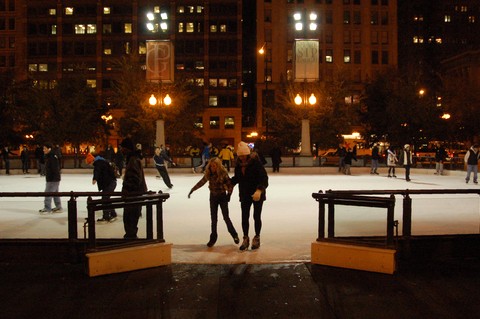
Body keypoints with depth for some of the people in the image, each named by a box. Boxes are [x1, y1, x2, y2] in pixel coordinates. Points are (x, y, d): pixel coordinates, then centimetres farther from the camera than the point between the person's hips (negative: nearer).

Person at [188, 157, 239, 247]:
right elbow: (201, 182, 6)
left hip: (222, 196, -3)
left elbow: (230, 184, -12)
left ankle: (234, 234, 21)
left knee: (226, 217, 2)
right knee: (213, 218, 6)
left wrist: (229, 194, -22)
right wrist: (192, 190, 8)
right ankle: (213, 237, 17)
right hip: (213, 197, 4)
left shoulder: (223, 173, -17)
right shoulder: (208, 174, -5)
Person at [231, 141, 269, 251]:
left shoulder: (256, 163, -17)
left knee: (256, 217, 4)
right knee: (244, 217, 4)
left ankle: (257, 238, 23)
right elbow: (236, 178, 17)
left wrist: (259, 190, -36)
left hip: (257, 195, -4)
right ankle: (245, 239, 19)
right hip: (244, 195, 4)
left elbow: (264, 178, -23)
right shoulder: (238, 165, 0)